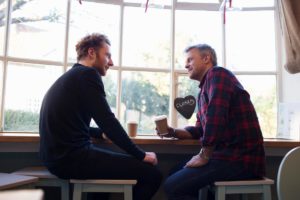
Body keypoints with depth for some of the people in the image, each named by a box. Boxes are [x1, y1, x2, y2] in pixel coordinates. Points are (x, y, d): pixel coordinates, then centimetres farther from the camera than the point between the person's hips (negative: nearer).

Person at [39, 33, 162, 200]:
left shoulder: (69, 77, 20)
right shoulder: (88, 74, -10)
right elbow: (108, 121, -17)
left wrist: (102, 133, 20)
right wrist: (141, 155, -9)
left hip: (59, 155, 11)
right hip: (72, 157, -10)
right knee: (152, 173, -10)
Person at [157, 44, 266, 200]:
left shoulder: (217, 74, -9)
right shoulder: (205, 88, 18)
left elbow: (215, 120, -23)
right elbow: (200, 130, 25)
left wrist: (203, 156, -14)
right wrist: (174, 132, 10)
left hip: (240, 159, -9)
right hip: (230, 154, 9)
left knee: (172, 186, -15)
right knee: (175, 174, 20)